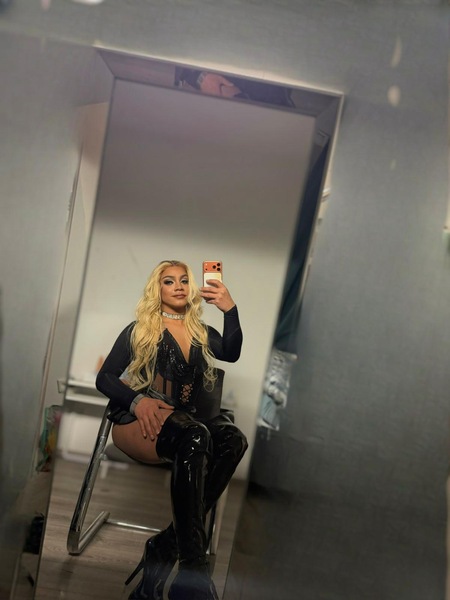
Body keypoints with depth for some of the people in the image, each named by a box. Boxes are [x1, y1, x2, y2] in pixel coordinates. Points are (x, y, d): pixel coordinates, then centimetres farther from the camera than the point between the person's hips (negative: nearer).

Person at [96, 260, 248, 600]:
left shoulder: (202, 332, 19)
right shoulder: (138, 330, 11)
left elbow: (231, 353, -2)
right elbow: (105, 378, 4)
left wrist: (230, 309, -16)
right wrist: (138, 400, -16)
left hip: (190, 418, 4)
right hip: (141, 420, -4)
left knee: (233, 438, -30)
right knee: (195, 434, -37)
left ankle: (167, 546, -32)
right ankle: (193, 565, -42)